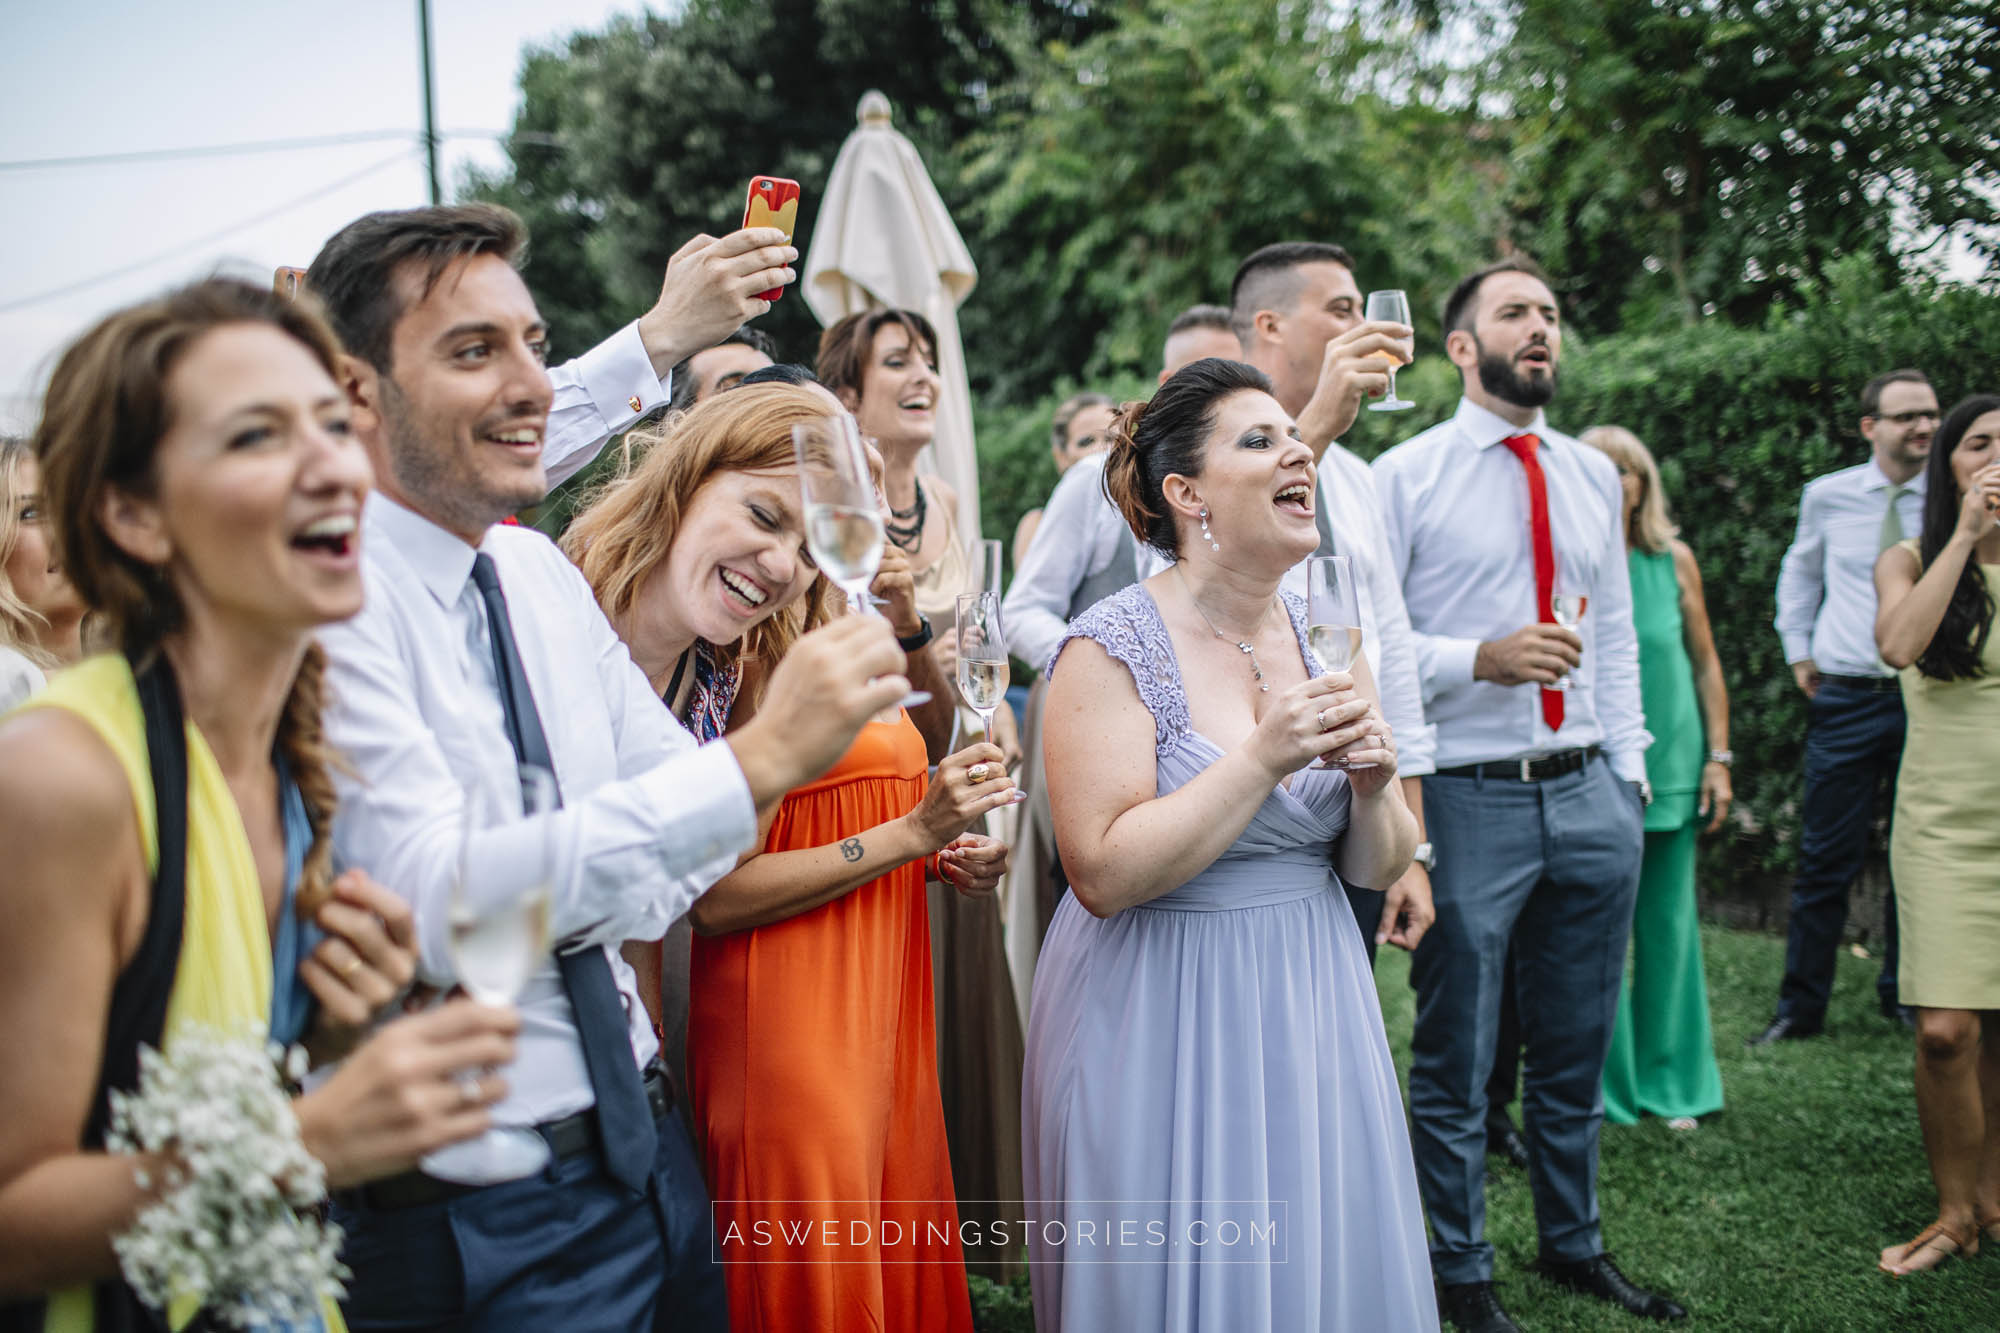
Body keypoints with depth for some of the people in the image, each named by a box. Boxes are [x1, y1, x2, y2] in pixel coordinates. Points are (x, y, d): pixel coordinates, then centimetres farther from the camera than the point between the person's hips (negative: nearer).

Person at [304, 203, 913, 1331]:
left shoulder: (543, 571, 7)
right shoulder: (328, 603, -18)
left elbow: (670, 779, 15)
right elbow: (440, 900, -29)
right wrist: (759, 760, -35)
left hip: (647, 1144, 7)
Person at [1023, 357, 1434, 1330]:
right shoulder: (1114, 648, -13)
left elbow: (1377, 867, 8)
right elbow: (1104, 875, -20)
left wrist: (1373, 783, -13)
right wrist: (1261, 760, -24)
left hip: (1310, 1008, 6)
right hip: (1166, 1022, -5)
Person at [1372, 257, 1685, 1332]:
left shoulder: (1594, 476, 12)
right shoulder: (1405, 475, -5)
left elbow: (1616, 635, 16)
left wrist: (1631, 772, 11)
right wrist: (1479, 660, -21)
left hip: (1591, 798, 5)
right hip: (1469, 797, -5)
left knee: (1577, 1048, 17)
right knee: (1454, 1059, 6)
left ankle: (1573, 1245, 35)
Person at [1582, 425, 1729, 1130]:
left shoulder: (1675, 561, 4)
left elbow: (1705, 663, 10)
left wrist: (1718, 756, 5)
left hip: (1670, 766, 3)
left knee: (1667, 925, 9)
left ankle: (1668, 1082, 24)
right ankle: (1604, 1088, 16)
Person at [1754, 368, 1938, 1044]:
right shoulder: (1828, 495, 2)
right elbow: (1800, 570, 20)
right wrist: (1799, 651, 16)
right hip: (1848, 700, 0)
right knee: (1825, 858, 0)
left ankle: (1905, 995, 26)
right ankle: (1800, 1007, 9)